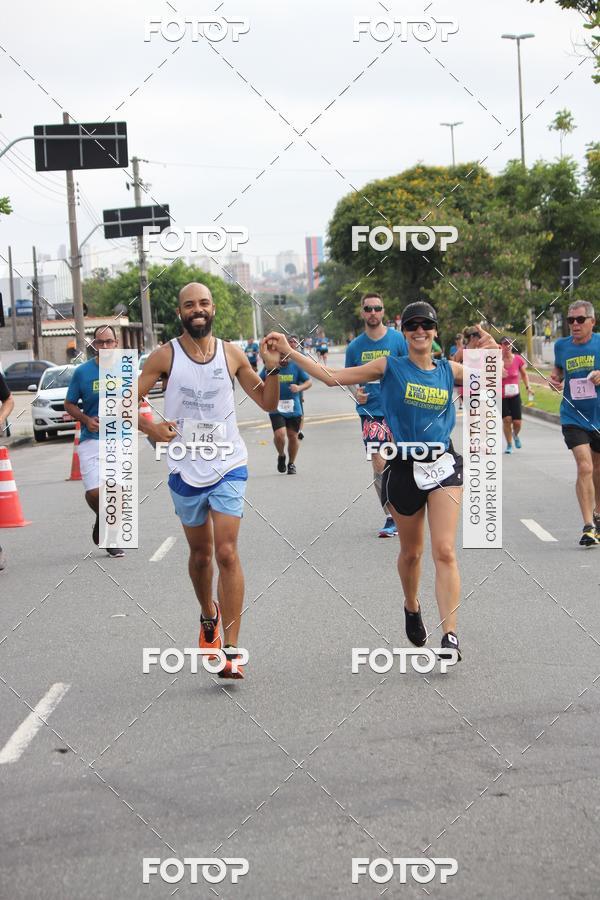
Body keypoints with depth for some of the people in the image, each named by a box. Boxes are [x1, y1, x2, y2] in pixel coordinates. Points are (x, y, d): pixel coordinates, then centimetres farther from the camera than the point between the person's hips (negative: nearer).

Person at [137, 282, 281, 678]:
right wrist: (149, 427, -21)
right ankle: (209, 615, 43)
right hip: (185, 468, 1)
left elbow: (268, 403, 7)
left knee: (227, 553, -11)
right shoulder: (165, 356, -3)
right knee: (201, 553, 14)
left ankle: (231, 650, -11)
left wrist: (273, 367, -9)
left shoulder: (232, 354, 1)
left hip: (228, 467, -1)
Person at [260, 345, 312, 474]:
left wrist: (299, 388, -18)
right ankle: (281, 456, 13)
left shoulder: (296, 366, 0)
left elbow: (309, 382, 2)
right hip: (276, 409, -1)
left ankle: (291, 463, 28)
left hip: (294, 409, 1)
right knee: (279, 434, -18)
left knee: (293, 436, 7)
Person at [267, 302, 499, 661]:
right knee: (411, 552, 15)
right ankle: (412, 608, 44)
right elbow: (332, 376, 2)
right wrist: (290, 352, -2)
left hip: (443, 466, 0)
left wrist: (494, 354, -1)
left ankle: (451, 635, -15)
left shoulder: (449, 370, 6)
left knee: (445, 552, -12)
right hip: (404, 467, 0)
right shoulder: (390, 367, 0)